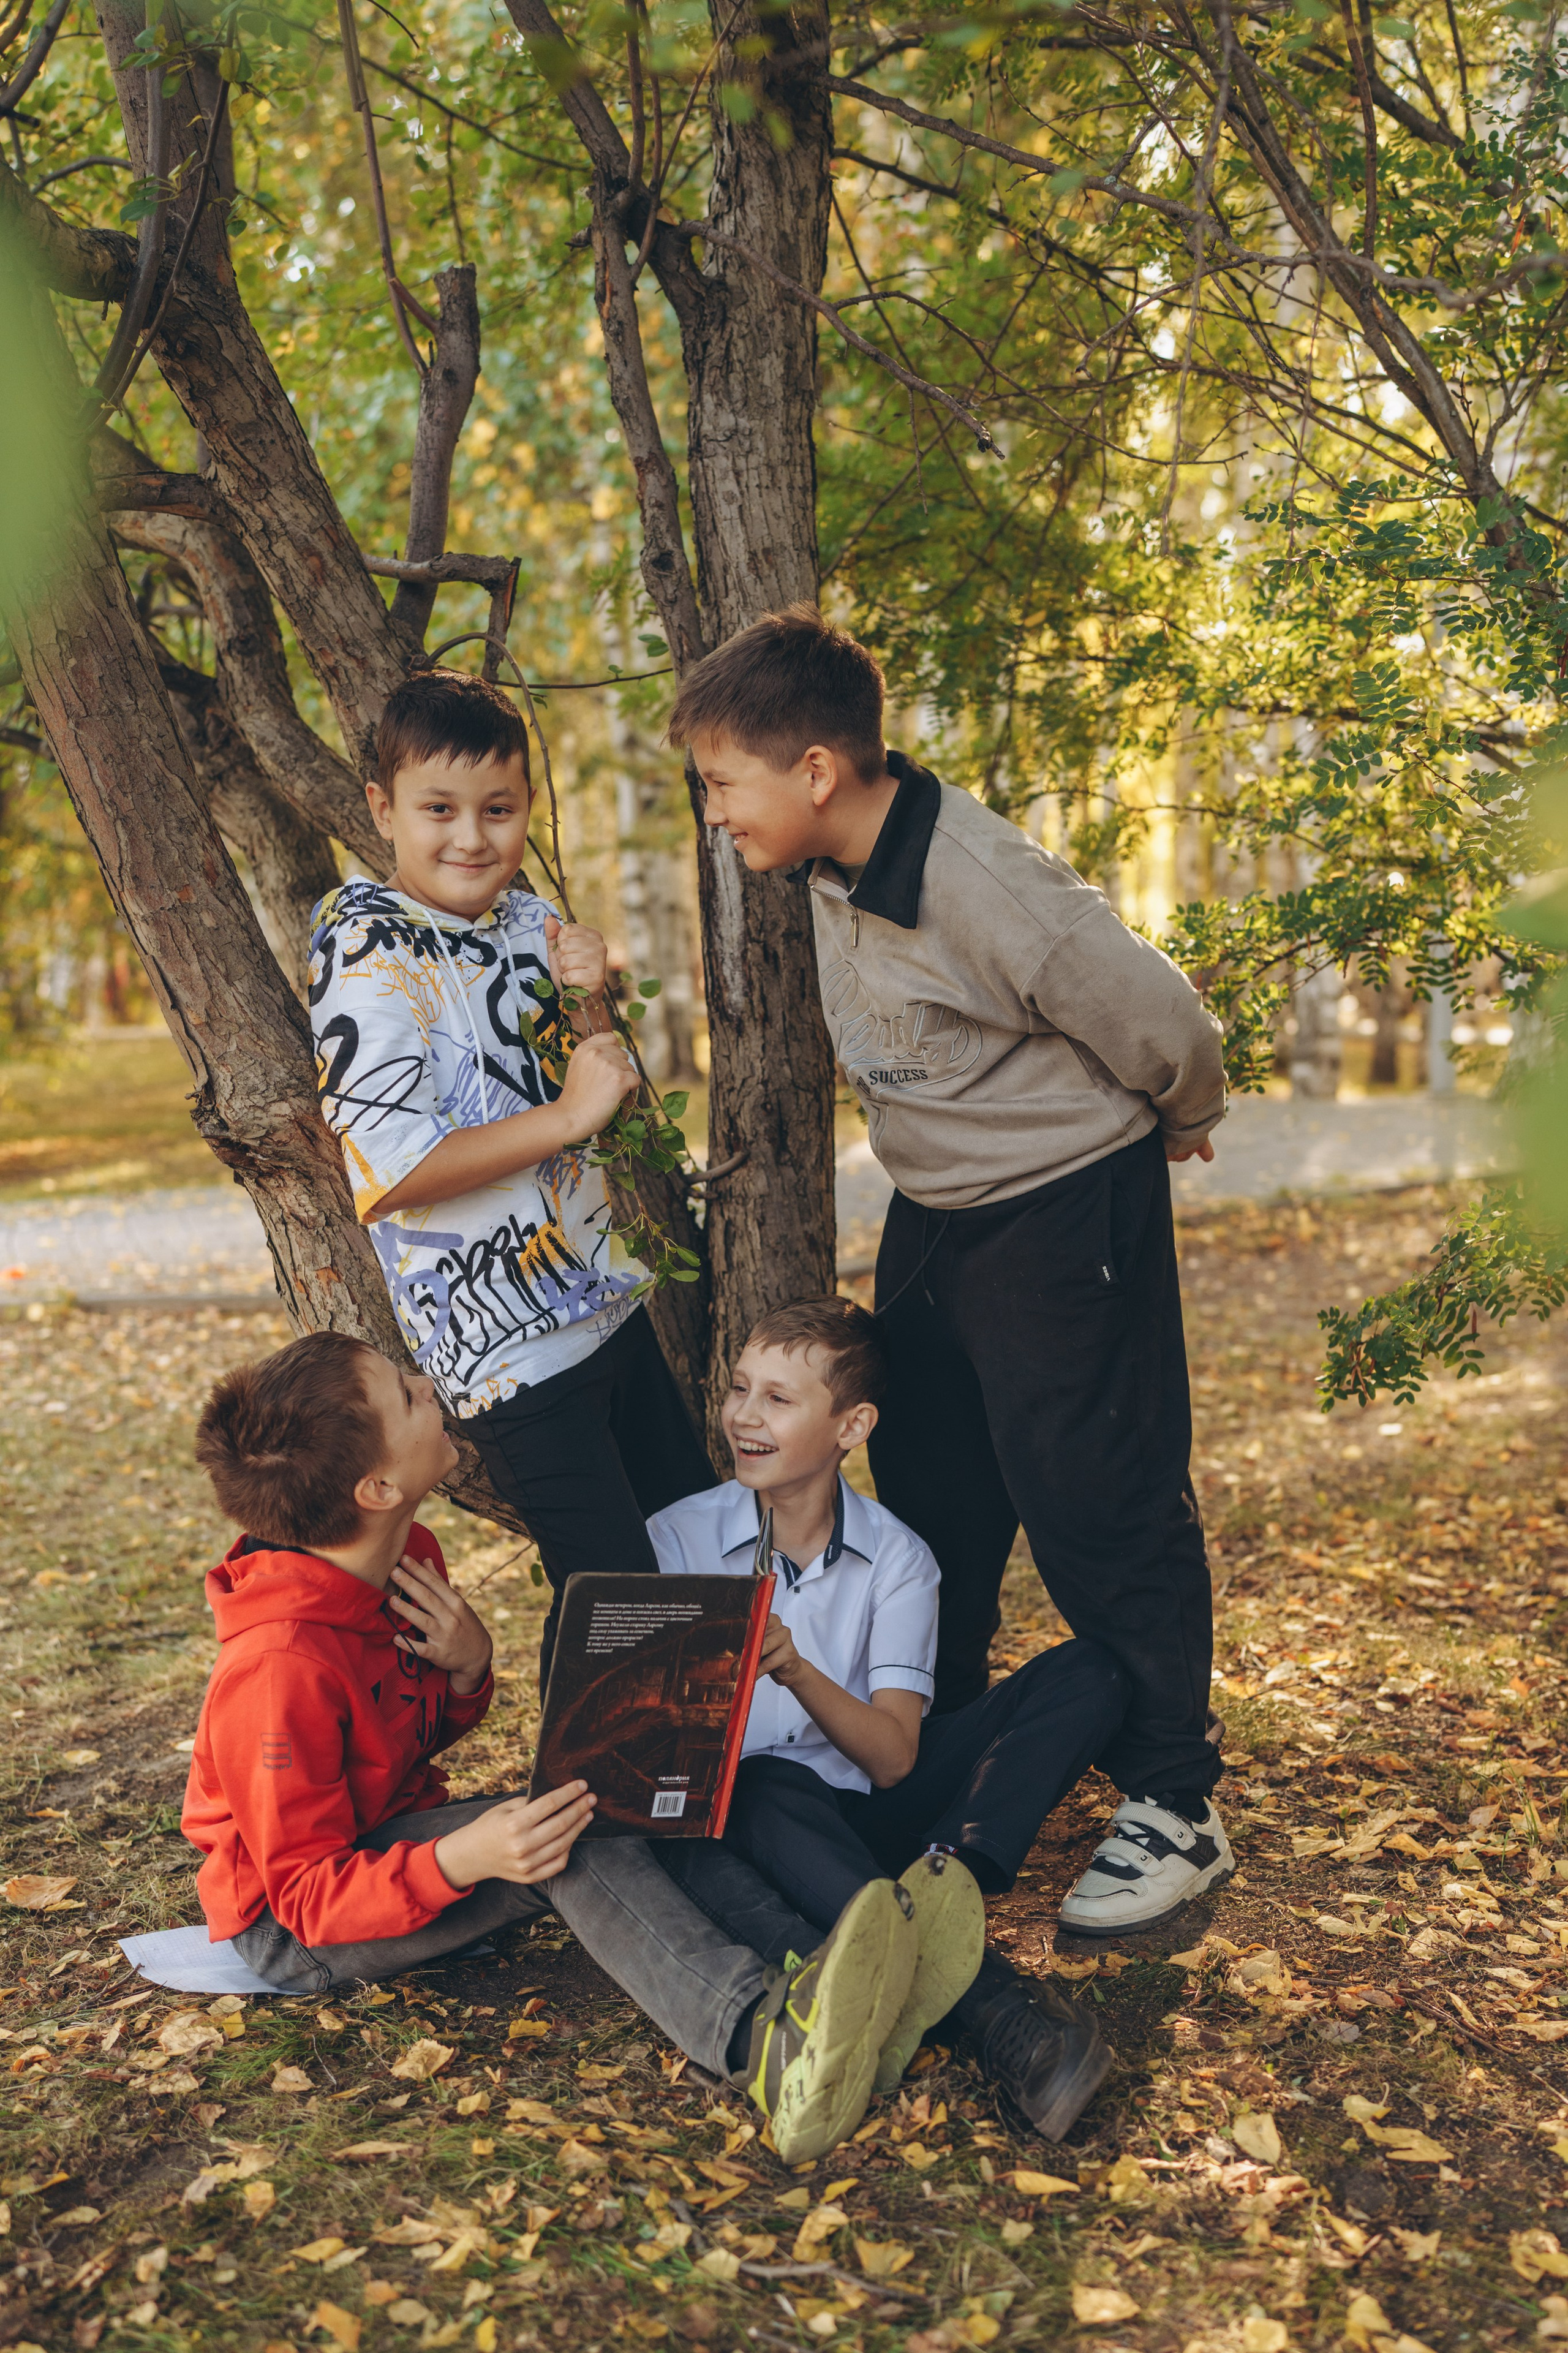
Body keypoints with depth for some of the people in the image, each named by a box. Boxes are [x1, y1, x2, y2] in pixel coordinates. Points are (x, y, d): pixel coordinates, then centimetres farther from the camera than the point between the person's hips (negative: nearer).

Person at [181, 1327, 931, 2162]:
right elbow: (307, 1893, -24)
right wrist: (460, 1859, -41)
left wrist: (468, 1670, -13)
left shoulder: (408, 1560, -4)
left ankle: (808, 1974, -34)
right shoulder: (279, 1669, -30)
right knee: (562, 1833, -32)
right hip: (292, 1934, -8)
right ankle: (760, 2040, -52)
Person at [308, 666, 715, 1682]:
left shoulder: (531, 918, 6)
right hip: (506, 1339, -8)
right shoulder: (368, 952, -16)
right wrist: (566, 1117, -21)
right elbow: (392, 1174, -24)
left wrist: (588, 1003, -5)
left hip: (604, 1296, 8)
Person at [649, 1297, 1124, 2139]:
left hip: (869, 1817, 2)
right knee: (765, 1782, -39)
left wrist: (795, 1670, -25)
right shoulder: (676, 1541, 1)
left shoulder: (896, 1557, 3)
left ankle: (946, 1878, -40)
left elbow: (892, 1757, -8)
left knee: (1086, 1674, -13)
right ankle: (990, 2004, -53)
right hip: (742, 1815, -2)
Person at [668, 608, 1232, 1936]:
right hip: (934, 1215, 9)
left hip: (1067, 1210, -9)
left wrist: (1180, 1125, 1)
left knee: (1096, 1505, -2)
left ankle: (1173, 1809, 14)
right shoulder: (837, 866, -3)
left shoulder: (986, 890, -30)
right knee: (926, 1491, 17)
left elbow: (1163, 1027, -18)